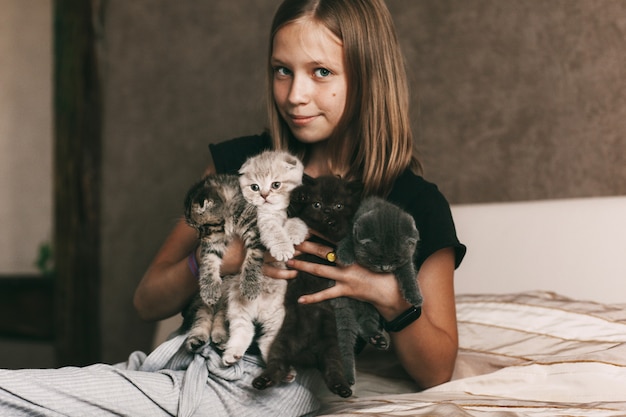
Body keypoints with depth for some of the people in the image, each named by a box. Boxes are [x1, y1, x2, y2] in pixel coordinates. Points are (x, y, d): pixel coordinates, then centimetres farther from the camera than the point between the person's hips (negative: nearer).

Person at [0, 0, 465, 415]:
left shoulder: (416, 206, 0)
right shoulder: (241, 162, 11)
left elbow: (436, 375, 3)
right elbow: (148, 302, 12)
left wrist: (391, 296, -16)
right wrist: (216, 259, -9)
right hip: (181, 363, 5)